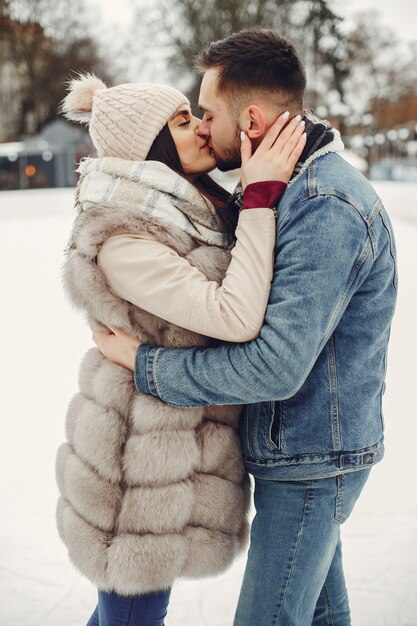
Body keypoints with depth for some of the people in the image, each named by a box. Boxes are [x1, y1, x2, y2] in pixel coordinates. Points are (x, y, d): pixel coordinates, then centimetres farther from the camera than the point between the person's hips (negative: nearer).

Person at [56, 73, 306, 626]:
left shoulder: (191, 213, 5)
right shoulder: (122, 243, -24)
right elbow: (236, 318, -32)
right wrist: (261, 195, -27)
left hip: (173, 443, 9)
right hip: (144, 461, -9)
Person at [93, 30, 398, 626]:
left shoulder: (326, 209, -27)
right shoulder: (292, 186, 7)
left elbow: (277, 367, -32)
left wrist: (145, 364, -21)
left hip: (310, 461, -9)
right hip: (312, 447, 10)